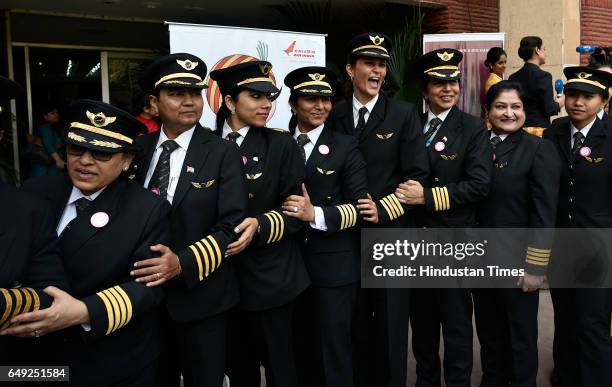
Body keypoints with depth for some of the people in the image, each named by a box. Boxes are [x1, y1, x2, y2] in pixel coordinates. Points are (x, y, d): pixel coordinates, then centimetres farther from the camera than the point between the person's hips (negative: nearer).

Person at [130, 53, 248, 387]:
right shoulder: (139, 149, 3)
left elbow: (231, 226, -14)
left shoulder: (222, 153, -9)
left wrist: (183, 264, -25)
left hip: (199, 294, -3)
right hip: (143, 290, 3)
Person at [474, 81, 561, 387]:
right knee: (488, 331, 19)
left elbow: (544, 215, -12)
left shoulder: (539, 149, -9)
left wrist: (535, 267, -14)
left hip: (517, 263, -4)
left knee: (521, 335, 13)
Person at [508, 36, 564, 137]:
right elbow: (548, 109, -14)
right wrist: (560, 102, 7)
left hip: (517, 128, 6)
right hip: (538, 128, -5)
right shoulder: (543, 76, -10)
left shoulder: (513, 78, 5)